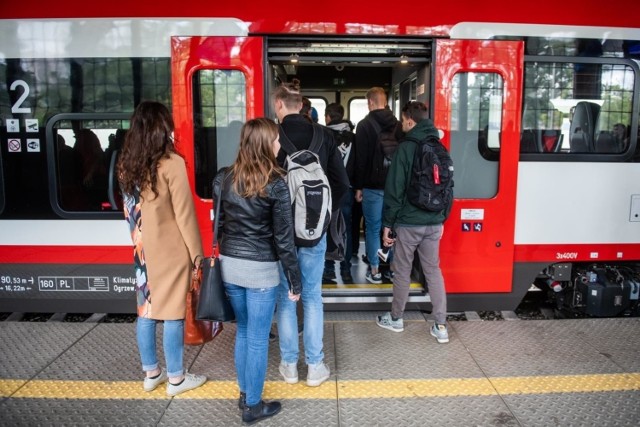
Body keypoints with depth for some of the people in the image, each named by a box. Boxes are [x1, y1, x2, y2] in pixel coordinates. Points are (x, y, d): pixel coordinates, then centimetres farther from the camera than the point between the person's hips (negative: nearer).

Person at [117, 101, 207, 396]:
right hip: (170, 250, -6)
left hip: (142, 249, 6)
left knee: (146, 310, 14)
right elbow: (184, 214, -13)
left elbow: (129, 210, 11)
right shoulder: (171, 163, -15)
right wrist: (197, 254, -6)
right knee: (172, 313, 4)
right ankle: (176, 379, 16)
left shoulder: (127, 164, 4)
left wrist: (140, 241, 19)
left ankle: (151, 373, 28)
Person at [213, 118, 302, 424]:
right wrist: (295, 281, -5)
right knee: (258, 338, 8)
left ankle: (244, 393, 36)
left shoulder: (224, 178, 1)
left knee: (242, 331, 21)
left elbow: (218, 224, 8)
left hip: (230, 266, 6)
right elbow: (283, 238, -13)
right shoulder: (275, 184, -14)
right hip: (261, 270, -6)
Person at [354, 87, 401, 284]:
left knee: (373, 228, 3)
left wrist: (358, 186, -3)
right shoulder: (397, 124, 7)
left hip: (373, 186, -4)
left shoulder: (365, 125, -7)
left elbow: (361, 159, -9)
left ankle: (375, 270, 8)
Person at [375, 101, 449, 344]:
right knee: (434, 271, 11)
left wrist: (387, 223, -8)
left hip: (408, 222, -5)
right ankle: (440, 326, 11)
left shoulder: (406, 148, -11)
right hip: (434, 222, 5)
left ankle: (395, 319, 24)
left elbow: (395, 189, -13)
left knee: (402, 271, 9)